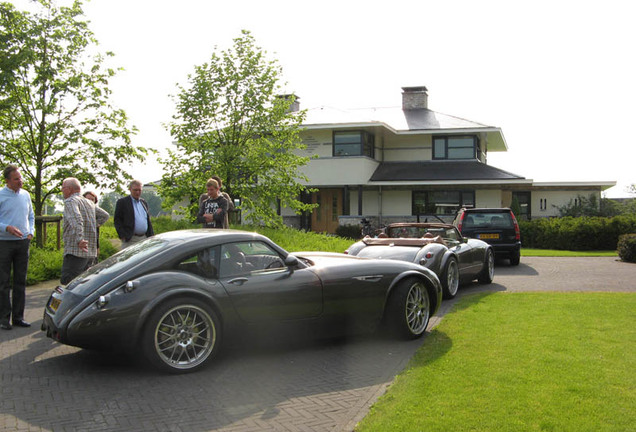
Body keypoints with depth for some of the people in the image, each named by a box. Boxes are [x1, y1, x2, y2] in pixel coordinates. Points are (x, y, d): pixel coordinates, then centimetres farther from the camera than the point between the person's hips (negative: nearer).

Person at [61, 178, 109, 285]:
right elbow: (105, 215, 29)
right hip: (91, 252, 9)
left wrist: (79, 239, -34)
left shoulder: (70, 201, -7)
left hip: (75, 252, -9)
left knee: (67, 281, -14)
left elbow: (76, 220, -25)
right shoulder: (89, 203, 20)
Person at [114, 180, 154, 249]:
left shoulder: (143, 202, 16)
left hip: (144, 238, 5)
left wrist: (151, 236, 9)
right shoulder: (122, 202, -1)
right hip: (130, 240, -5)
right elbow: (117, 220, -5)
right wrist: (123, 236, -14)